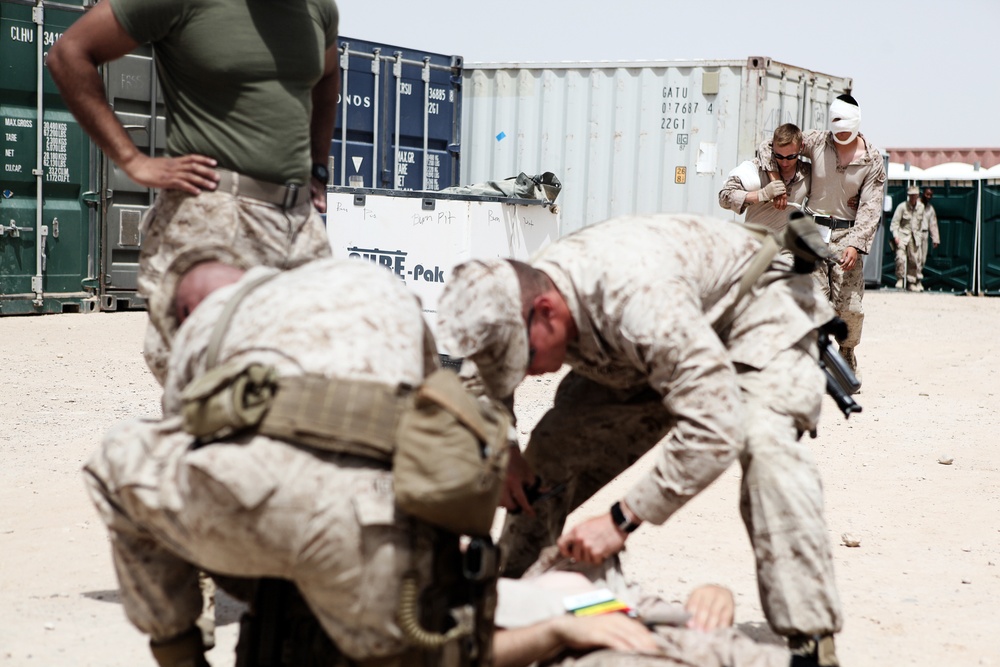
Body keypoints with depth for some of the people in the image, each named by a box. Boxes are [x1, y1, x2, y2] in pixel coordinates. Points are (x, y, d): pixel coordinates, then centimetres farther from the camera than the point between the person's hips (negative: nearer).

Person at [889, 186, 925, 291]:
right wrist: (895, 236, -17)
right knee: (900, 257, -19)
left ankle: (911, 282, 13)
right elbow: (894, 222, -7)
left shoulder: (921, 207, 6)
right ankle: (900, 279, -7)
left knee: (915, 260, 4)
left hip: (915, 237, 4)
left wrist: (918, 234, 15)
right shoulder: (902, 206, -7)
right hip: (902, 235, -4)